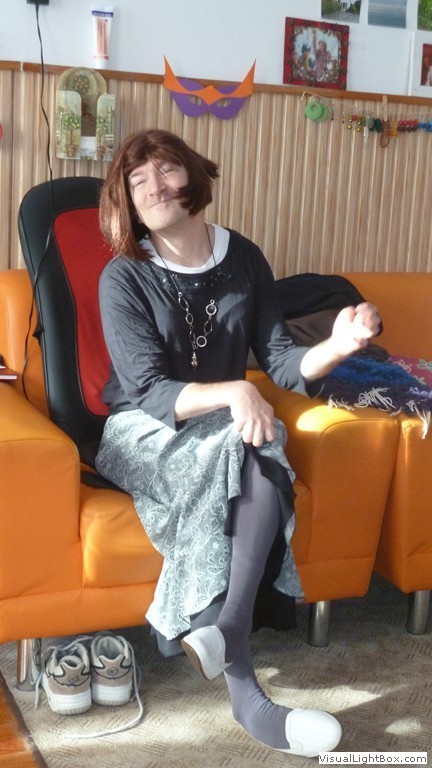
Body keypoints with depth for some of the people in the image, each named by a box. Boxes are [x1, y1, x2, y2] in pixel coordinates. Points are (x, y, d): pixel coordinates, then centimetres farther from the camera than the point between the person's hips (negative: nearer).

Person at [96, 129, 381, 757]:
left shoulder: (243, 260, 1)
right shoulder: (124, 277, -11)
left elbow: (278, 359, -3)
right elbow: (149, 392, -18)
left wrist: (336, 347, -24)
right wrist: (232, 392, -35)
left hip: (225, 428, 4)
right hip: (143, 434, -3)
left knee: (258, 462, -33)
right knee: (253, 458, -33)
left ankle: (220, 630, -32)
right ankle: (244, 690, -35)